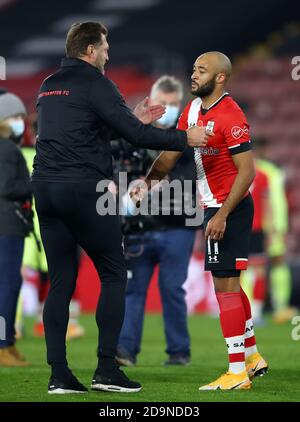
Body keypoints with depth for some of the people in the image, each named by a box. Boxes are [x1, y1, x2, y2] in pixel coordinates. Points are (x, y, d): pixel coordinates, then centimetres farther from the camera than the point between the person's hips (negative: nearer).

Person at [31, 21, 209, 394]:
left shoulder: (48, 87, 18)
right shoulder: (93, 82, -6)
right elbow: (134, 135, -11)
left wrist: (133, 120, 28)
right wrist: (185, 138, -1)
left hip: (46, 191, 7)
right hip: (84, 190, -7)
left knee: (60, 283, 8)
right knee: (113, 275, 4)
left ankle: (59, 375, 3)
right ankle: (106, 370, -1)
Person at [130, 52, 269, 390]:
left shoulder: (230, 117, -19)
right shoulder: (192, 109, 9)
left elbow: (246, 171, -21)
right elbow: (171, 152, 12)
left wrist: (222, 215, -24)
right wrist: (148, 181, -5)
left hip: (230, 209, -9)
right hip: (216, 207, 9)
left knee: (224, 284, -7)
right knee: (229, 283, 17)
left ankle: (237, 373, -4)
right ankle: (252, 356, 29)